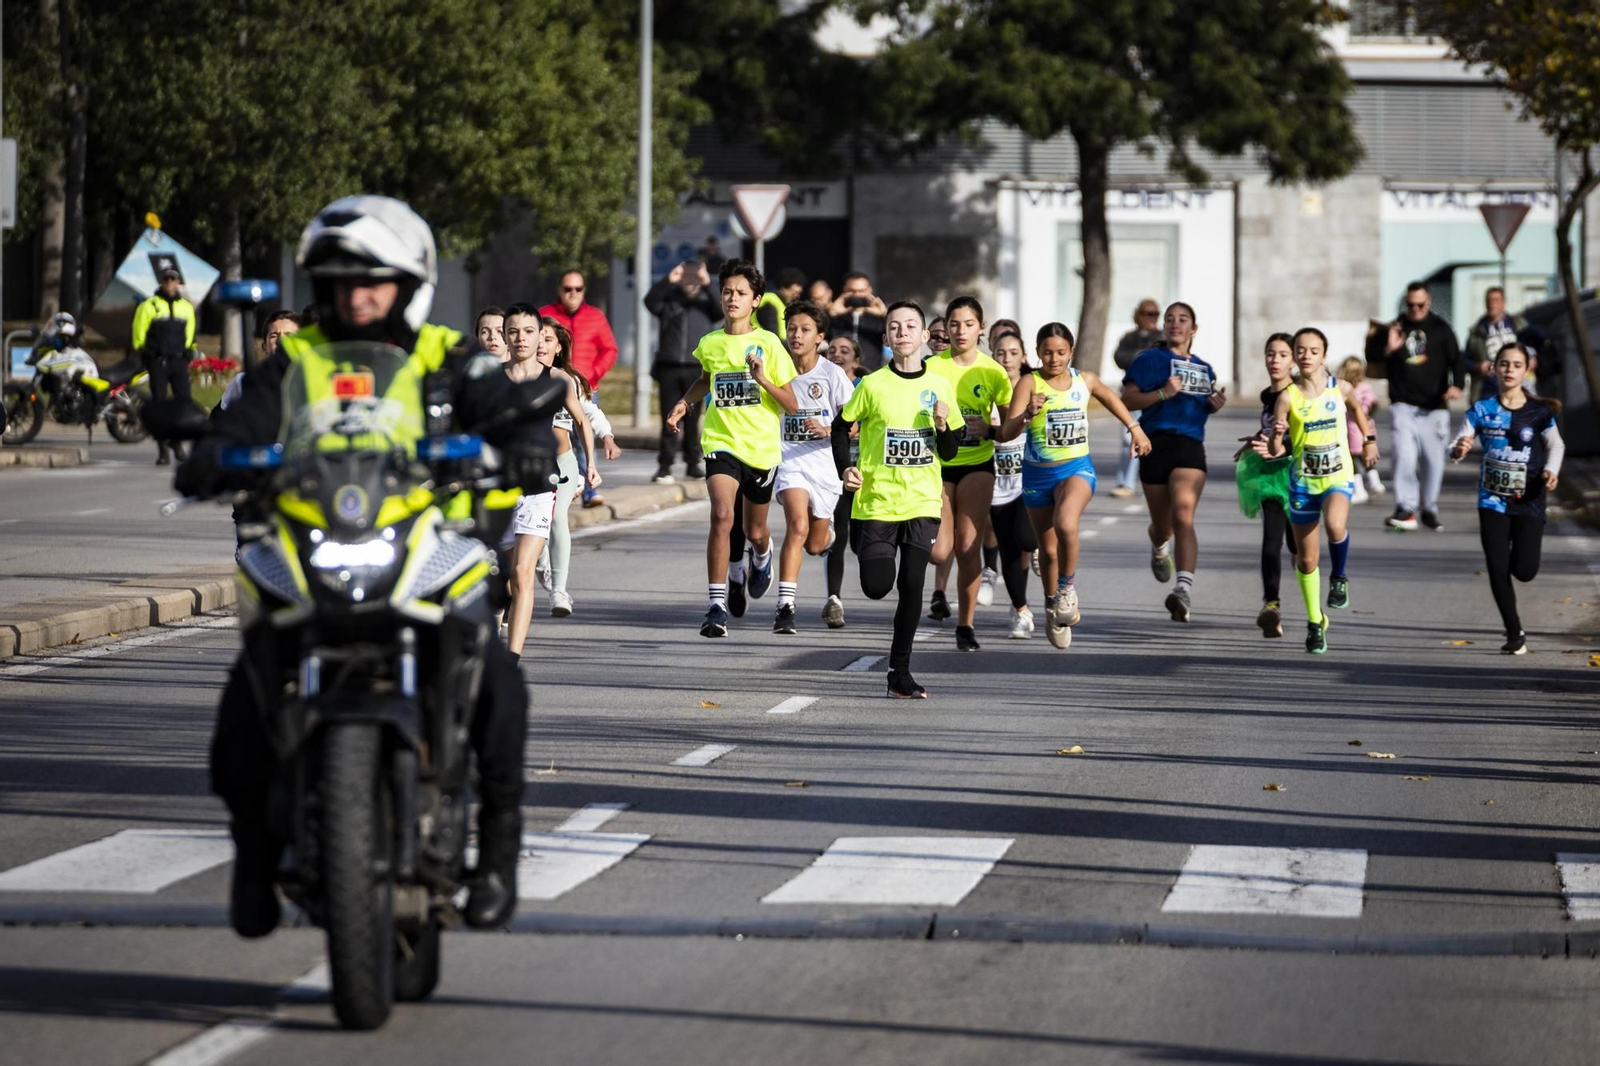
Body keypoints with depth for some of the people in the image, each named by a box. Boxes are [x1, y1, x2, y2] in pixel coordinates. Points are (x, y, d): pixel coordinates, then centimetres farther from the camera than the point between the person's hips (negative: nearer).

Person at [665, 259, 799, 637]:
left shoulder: (768, 344, -6)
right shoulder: (710, 343, 2)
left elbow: (792, 405, -5)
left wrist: (763, 380, -20)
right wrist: (684, 403, 11)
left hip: (762, 448, 0)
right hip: (721, 442, 0)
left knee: (754, 531, 15)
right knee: (722, 515, -24)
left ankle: (762, 555, 55)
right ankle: (716, 605, -22)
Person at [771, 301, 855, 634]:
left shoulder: (832, 375, -6)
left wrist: (826, 430, -22)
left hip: (825, 465, 0)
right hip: (790, 460, 0)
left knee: (815, 544, 11)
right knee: (797, 525, -25)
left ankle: (829, 534, 51)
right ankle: (785, 605, -25)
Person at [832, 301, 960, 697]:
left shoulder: (939, 387, 2)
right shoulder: (873, 385, -3)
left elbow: (949, 453, 7)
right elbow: (842, 426, 10)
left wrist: (943, 426, -13)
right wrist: (845, 467, -5)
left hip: (922, 504, 1)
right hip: (876, 501, -1)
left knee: (911, 586, -4)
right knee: (877, 587, -7)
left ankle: (900, 672, 7)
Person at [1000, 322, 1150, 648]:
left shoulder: (1085, 380, -2)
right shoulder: (1029, 383, -12)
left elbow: (1109, 397, 22)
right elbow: (1007, 432, -23)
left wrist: (1135, 428, 28)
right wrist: (1028, 414, -41)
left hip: (1076, 468, 0)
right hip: (1037, 474, 0)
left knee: (1065, 524, -30)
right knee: (1047, 547, 12)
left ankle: (1067, 586, -7)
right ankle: (1052, 607, 35)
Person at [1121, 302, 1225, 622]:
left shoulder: (1203, 368, 17)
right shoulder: (1150, 359, 2)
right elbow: (1127, 400, -4)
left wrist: (1217, 403, 9)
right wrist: (1163, 393, -17)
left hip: (1191, 447, 1)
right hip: (1157, 444, -1)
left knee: (1183, 516, -19)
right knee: (1162, 524, 11)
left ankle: (1184, 590, -30)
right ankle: (1159, 548, 50)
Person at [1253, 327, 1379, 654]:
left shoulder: (1340, 389, -4)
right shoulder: (1288, 397, -8)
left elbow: (1356, 408, 20)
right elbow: (1277, 449, -8)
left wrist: (1369, 440, 23)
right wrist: (1274, 444, -30)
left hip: (1338, 476, -1)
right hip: (1303, 480, 1)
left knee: (1335, 526, -34)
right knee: (1306, 558, 8)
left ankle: (1339, 577, -4)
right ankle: (1315, 621, 27)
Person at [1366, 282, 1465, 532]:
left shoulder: (1441, 329, 6)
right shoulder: (1395, 328, 9)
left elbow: (1457, 360, 1)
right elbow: (1371, 356, 10)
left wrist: (1457, 385, -18)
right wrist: (1388, 348, -11)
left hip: (1434, 407, 0)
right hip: (1403, 406, 0)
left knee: (1433, 460, 4)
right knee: (1404, 455, -17)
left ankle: (1430, 509, 21)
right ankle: (1406, 508, -14)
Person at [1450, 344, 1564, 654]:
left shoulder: (1540, 412, -5)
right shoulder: (1482, 410, -3)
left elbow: (1555, 445, 8)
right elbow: (1457, 447, -4)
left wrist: (1551, 470, -11)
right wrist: (1459, 450, -28)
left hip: (1529, 501, -1)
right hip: (1493, 499, 1)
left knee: (1524, 570, -10)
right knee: (1498, 570, -3)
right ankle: (1515, 635, 11)